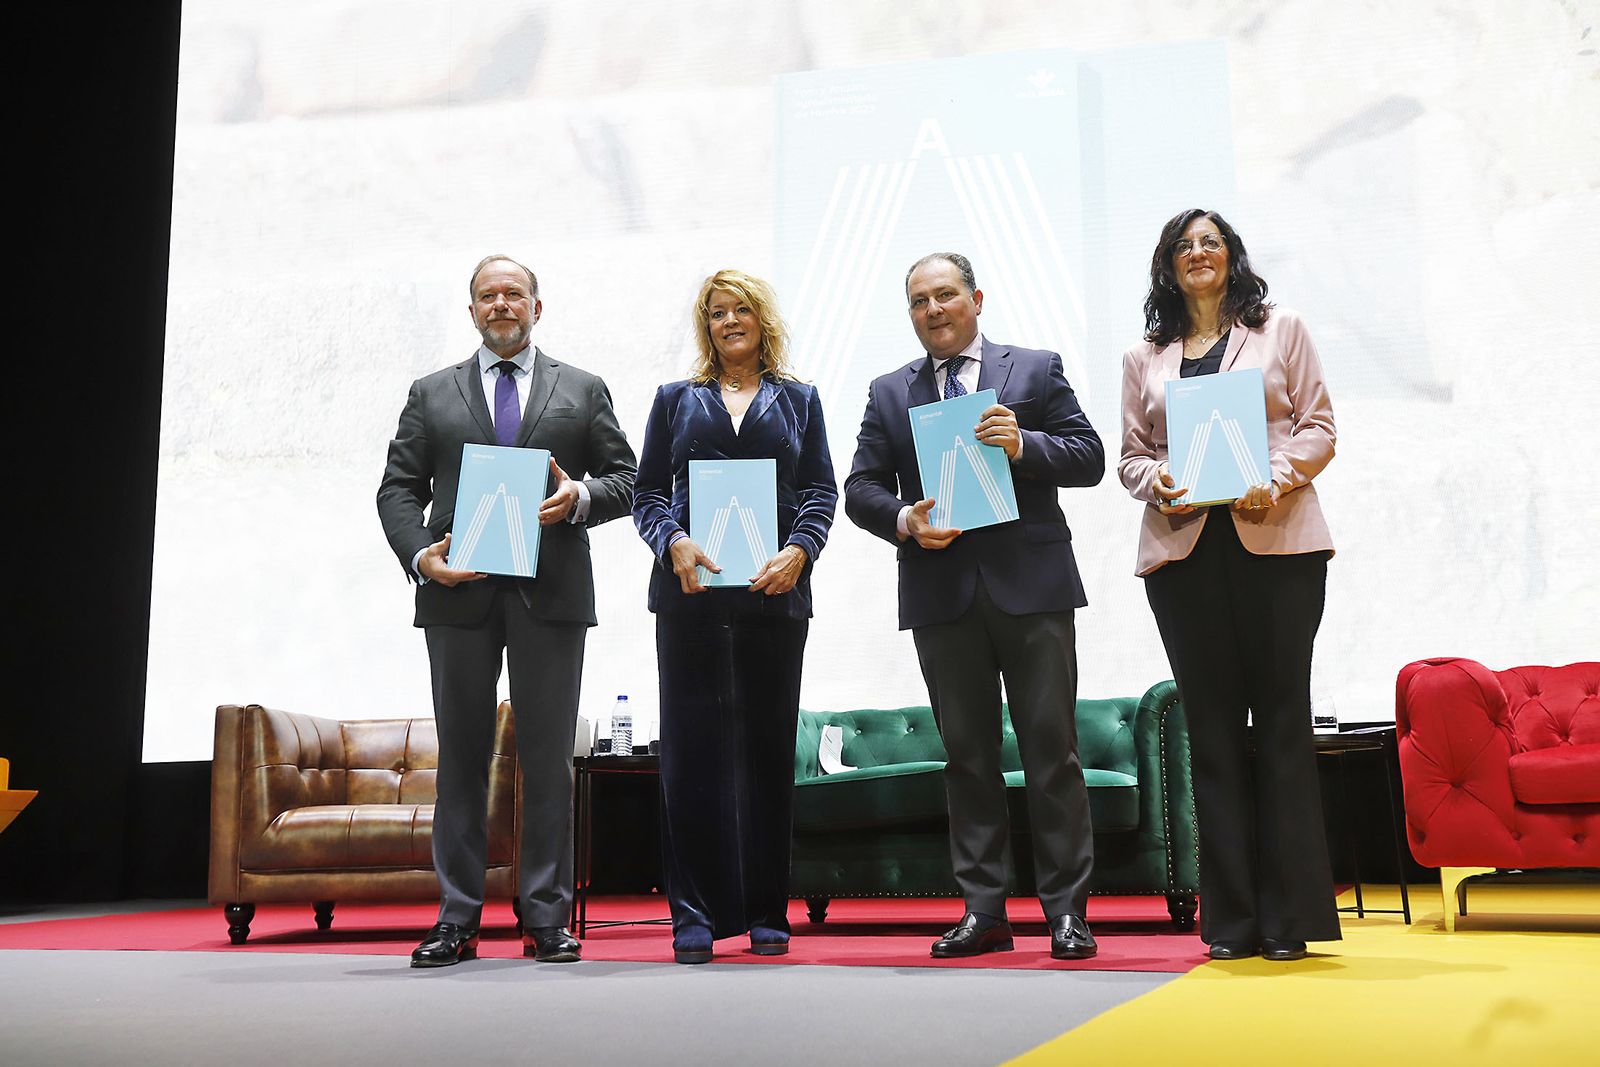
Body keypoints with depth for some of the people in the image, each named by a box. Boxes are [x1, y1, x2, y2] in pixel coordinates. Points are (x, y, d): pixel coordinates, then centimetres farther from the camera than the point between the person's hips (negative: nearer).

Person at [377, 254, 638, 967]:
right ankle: (457, 921, 9)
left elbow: (625, 480, 10)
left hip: (551, 592, -1)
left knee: (548, 759, 1)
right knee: (460, 758, 3)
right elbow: (398, 488, 9)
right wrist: (419, 554, -8)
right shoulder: (431, 394, 15)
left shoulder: (583, 391, 14)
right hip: (459, 592, 1)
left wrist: (580, 496, -11)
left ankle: (546, 920, 7)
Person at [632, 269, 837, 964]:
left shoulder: (798, 400, 17)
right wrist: (675, 542, -10)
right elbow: (647, 492, 10)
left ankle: (766, 913, 11)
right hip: (691, 592, 0)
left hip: (776, 592, 1)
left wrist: (798, 552, -9)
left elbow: (822, 491, 9)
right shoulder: (675, 400, 16)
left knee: (769, 748, 2)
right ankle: (694, 915, 2)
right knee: (693, 748, -4)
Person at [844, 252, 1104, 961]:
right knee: (968, 754, 6)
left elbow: (1089, 458, 3)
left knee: (1051, 749, -1)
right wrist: (903, 520, -11)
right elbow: (859, 487, 9)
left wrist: (1024, 445, -15)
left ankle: (1066, 910, 6)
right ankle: (983, 911, 12)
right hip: (940, 592, 2)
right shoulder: (890, 394, 15)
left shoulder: (1036, 371, 9)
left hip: (1031, 585, -2)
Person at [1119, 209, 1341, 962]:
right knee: (1211, 726, 1)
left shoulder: (1281, 331, 13)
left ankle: (1290, 917, 2)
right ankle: (1232, 919, 5)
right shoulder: (1143, 359, 18)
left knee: (1282, 719, -3)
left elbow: (1318, 426, 6)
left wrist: (1277, 479, -12)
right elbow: (1130, 453, 14)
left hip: (1276, 541, -2)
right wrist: (1155, 483, -9)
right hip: (1182, 547, 2)